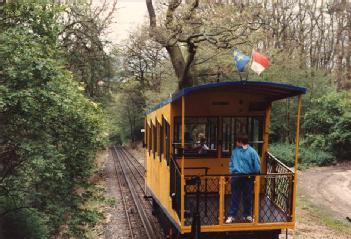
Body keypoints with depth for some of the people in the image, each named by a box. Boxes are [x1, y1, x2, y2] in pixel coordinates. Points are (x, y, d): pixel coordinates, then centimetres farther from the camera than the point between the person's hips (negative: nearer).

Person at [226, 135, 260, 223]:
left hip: (248, 178, -2)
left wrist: (254, 176, -3)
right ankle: (232, 215, 11)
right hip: (236, 177, 2)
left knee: (248, 198, 10)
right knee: (235, 197, 5)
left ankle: (247, 215, 25)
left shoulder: (252, 152, -7)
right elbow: (231, 163, 11)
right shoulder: (235, 151, 4)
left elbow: (256, 166, -4)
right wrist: (232, 172, 1)